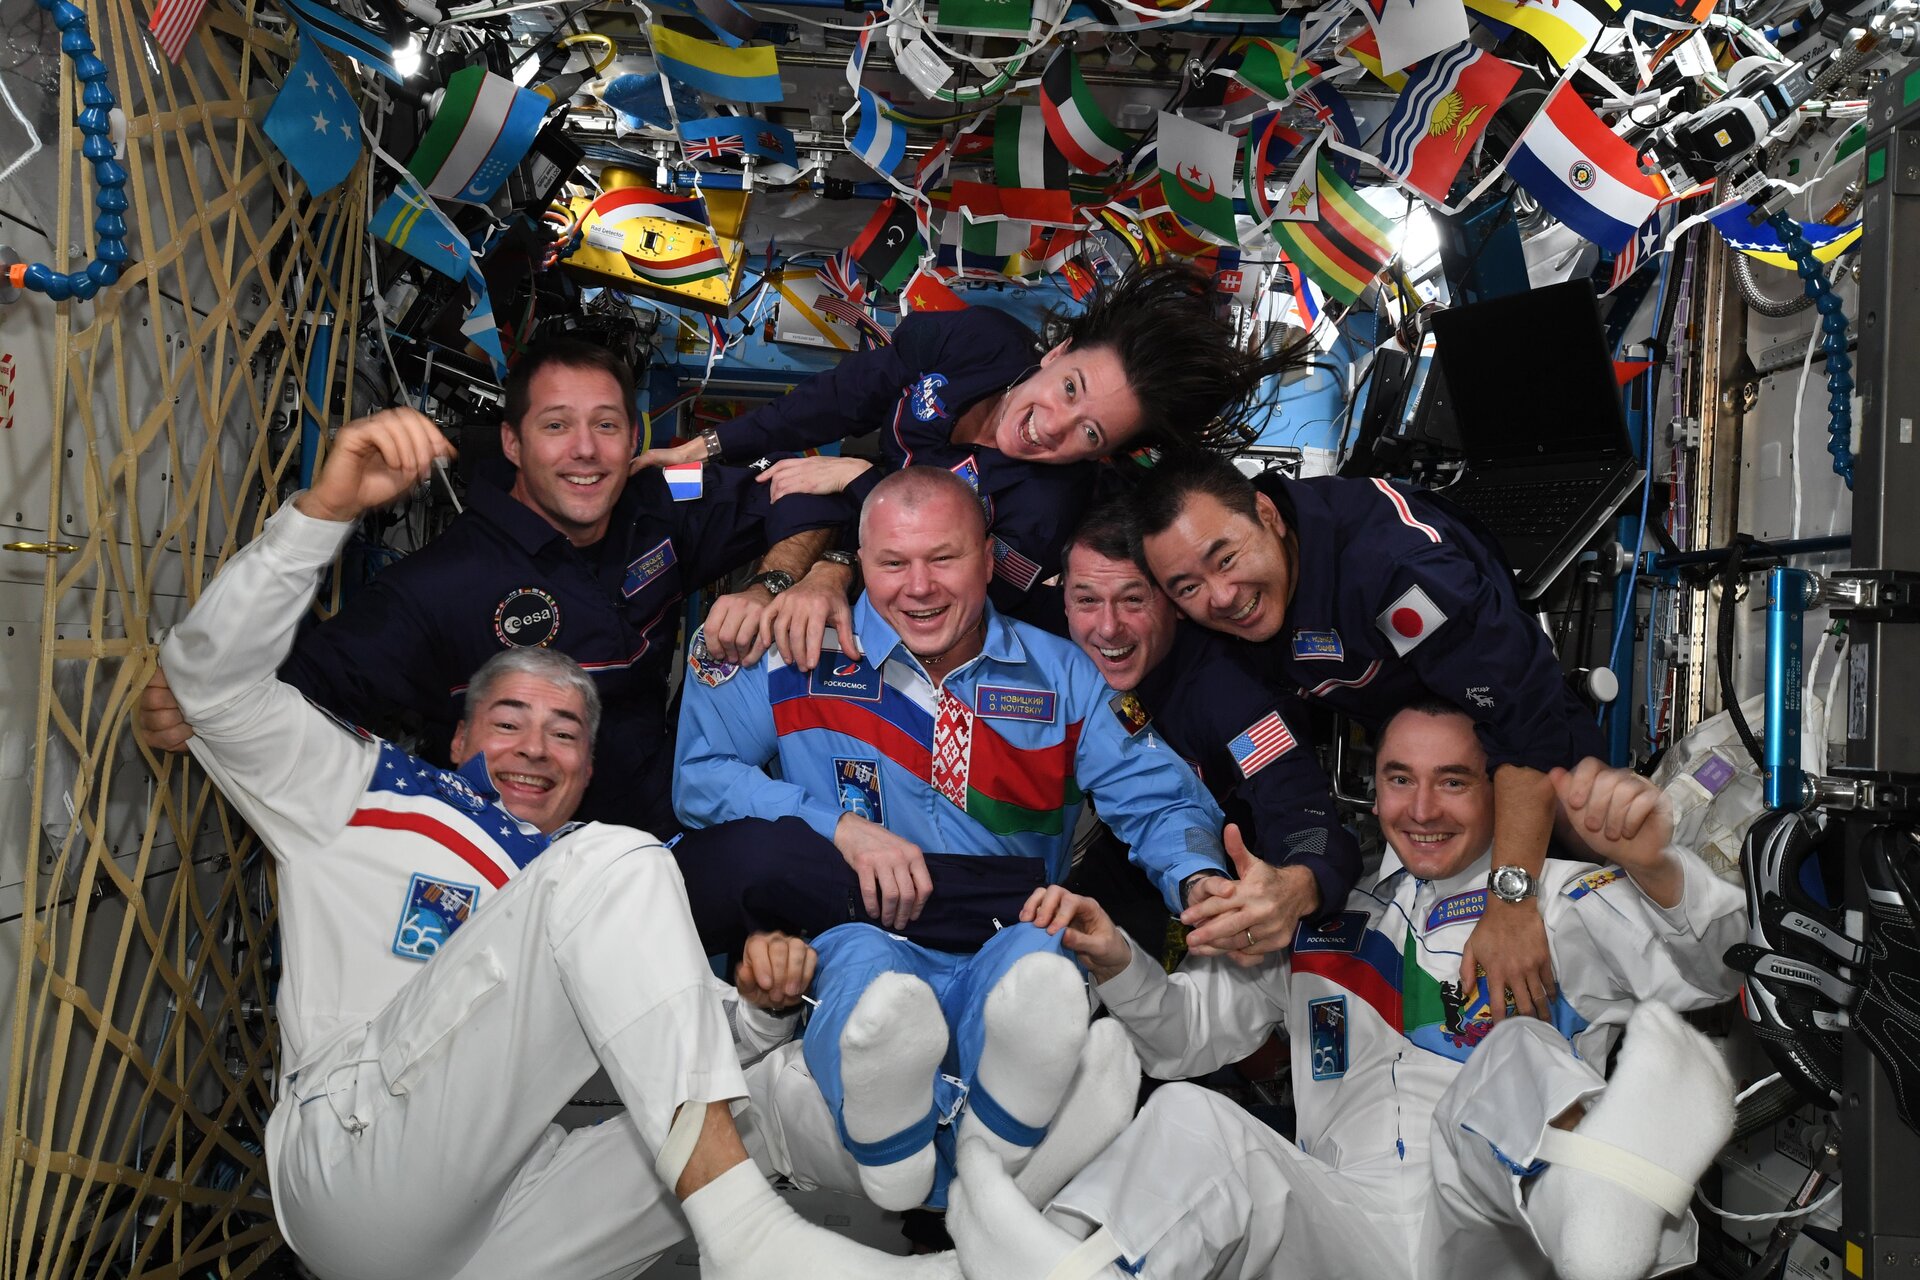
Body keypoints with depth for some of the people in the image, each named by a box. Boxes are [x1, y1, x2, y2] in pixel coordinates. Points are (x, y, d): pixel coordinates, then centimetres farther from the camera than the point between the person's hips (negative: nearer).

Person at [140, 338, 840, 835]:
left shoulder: (657, 513, 3)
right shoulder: (444, 583, -11)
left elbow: (801, 499, 11)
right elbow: (313, 679, -14)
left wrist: (770, 586, -9)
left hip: (665, 827, 6)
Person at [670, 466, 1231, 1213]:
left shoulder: (1059, 674, 11)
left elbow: (1158, 801, 6)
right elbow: (696, 770, 0)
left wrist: (1203, 883, -18)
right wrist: (839, 827, -13)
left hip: (1007, 944, 0)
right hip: (854, 933, 1)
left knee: (1038, 957, -35)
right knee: (863, 962, -35)